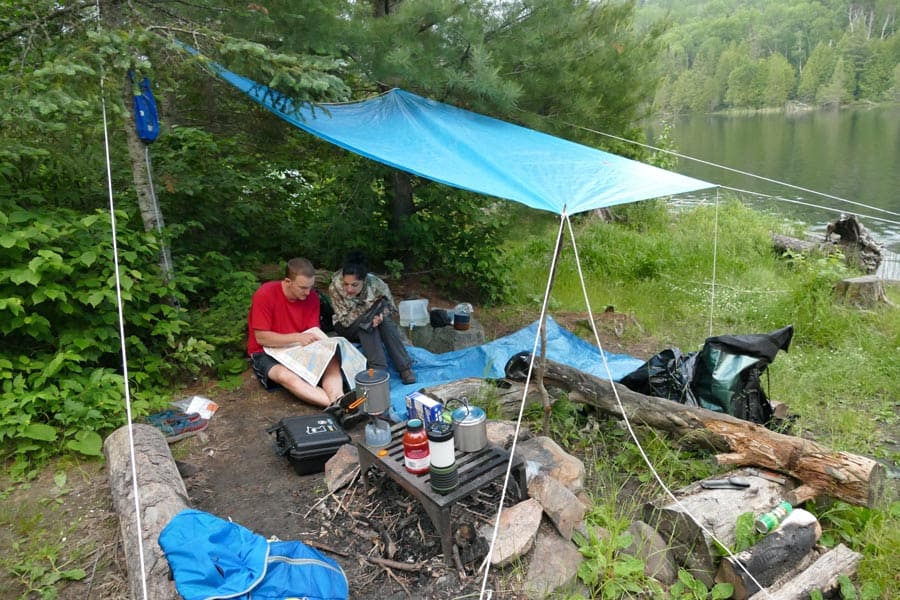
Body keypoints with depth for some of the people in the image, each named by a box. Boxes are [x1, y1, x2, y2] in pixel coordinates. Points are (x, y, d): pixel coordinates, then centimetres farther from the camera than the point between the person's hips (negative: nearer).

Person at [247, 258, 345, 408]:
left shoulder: (312, 297, -6)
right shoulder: (265, 295, -19)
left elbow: (313, 331, -3)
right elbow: (261, 338, -19)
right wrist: (298, 337, -27)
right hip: (266, 353, -5)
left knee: (332, 361, -23)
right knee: (286, 376, -37)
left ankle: (338, 401, -48)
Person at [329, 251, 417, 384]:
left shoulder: (376, 284, -24)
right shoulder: (335, 287, -27)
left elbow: (390, 308, -8)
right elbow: (345, 319, -21)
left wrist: (381, 315, -33)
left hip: (373, 325, 2)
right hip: (348, 328, -1)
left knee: (385, 321, -29)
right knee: (364, 324, -32)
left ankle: (405, 368, -30)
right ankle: (378, 370, -38)